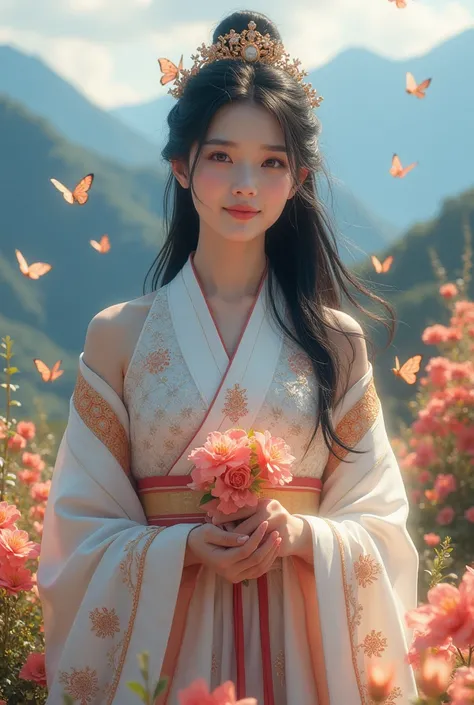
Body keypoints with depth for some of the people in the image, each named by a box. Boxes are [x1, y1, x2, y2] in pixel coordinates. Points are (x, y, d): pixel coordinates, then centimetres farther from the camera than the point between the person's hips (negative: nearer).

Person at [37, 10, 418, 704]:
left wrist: (301, 536, -16)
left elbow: (382, 531, 3)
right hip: (164, 643, -1)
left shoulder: (335, 343, 1)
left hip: (301, 644, 1)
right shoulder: (120, 335, -2)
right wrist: (183, 549, -17)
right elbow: (82, 530, -1)